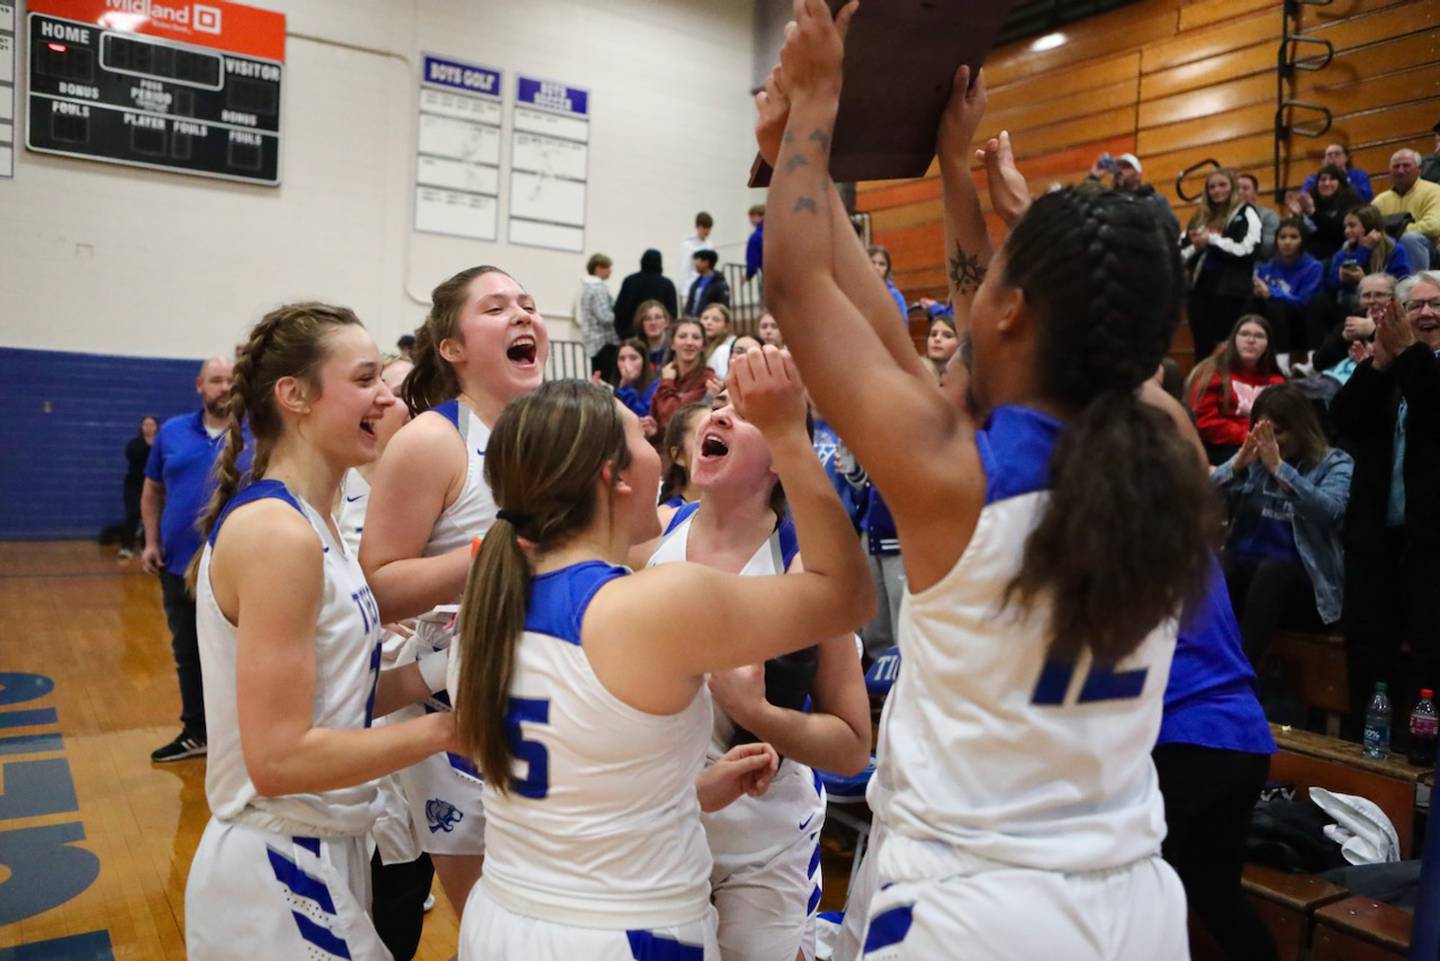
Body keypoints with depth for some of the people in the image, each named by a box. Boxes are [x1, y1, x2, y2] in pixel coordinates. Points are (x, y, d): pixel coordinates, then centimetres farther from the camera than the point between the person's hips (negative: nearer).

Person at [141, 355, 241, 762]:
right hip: (180, 565, 4)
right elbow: (152, 490, 13)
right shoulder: (171, 432, 5)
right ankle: (195, 732, 32)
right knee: (188, 653, 16)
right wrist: (151, 542, 4)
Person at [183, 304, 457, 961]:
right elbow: (279, 758, -25)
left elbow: (320, 697, 6)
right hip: (280, 875, -9)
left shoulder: (307, 523, 6)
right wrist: (441, 730, -19)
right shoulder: (276, 532, -23)